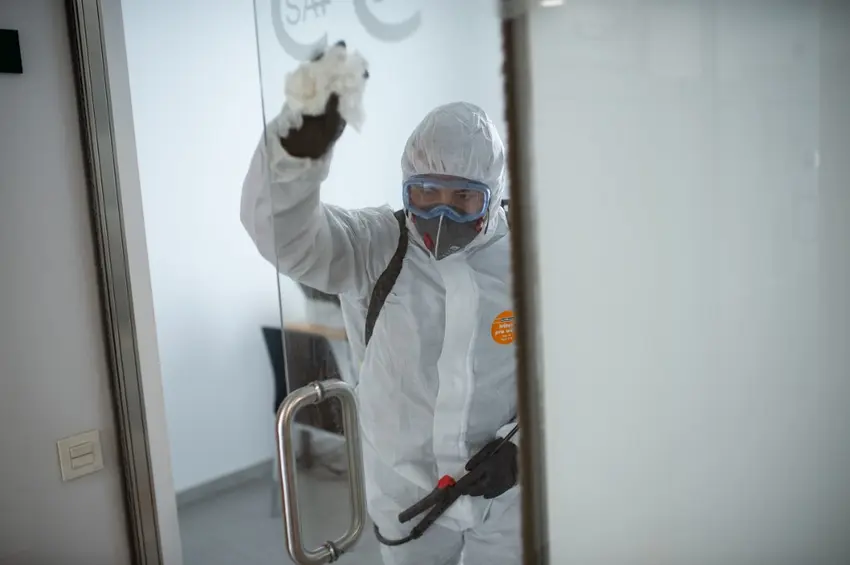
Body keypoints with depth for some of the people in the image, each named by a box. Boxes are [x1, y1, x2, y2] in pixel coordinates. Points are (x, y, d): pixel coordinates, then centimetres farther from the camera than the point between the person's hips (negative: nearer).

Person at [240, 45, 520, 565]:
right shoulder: (374, 249, -12)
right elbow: (284, 234, -30)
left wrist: (521, 445, -16)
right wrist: (301, 146, -48)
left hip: (506, 489, -1)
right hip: (406, 488, 1)